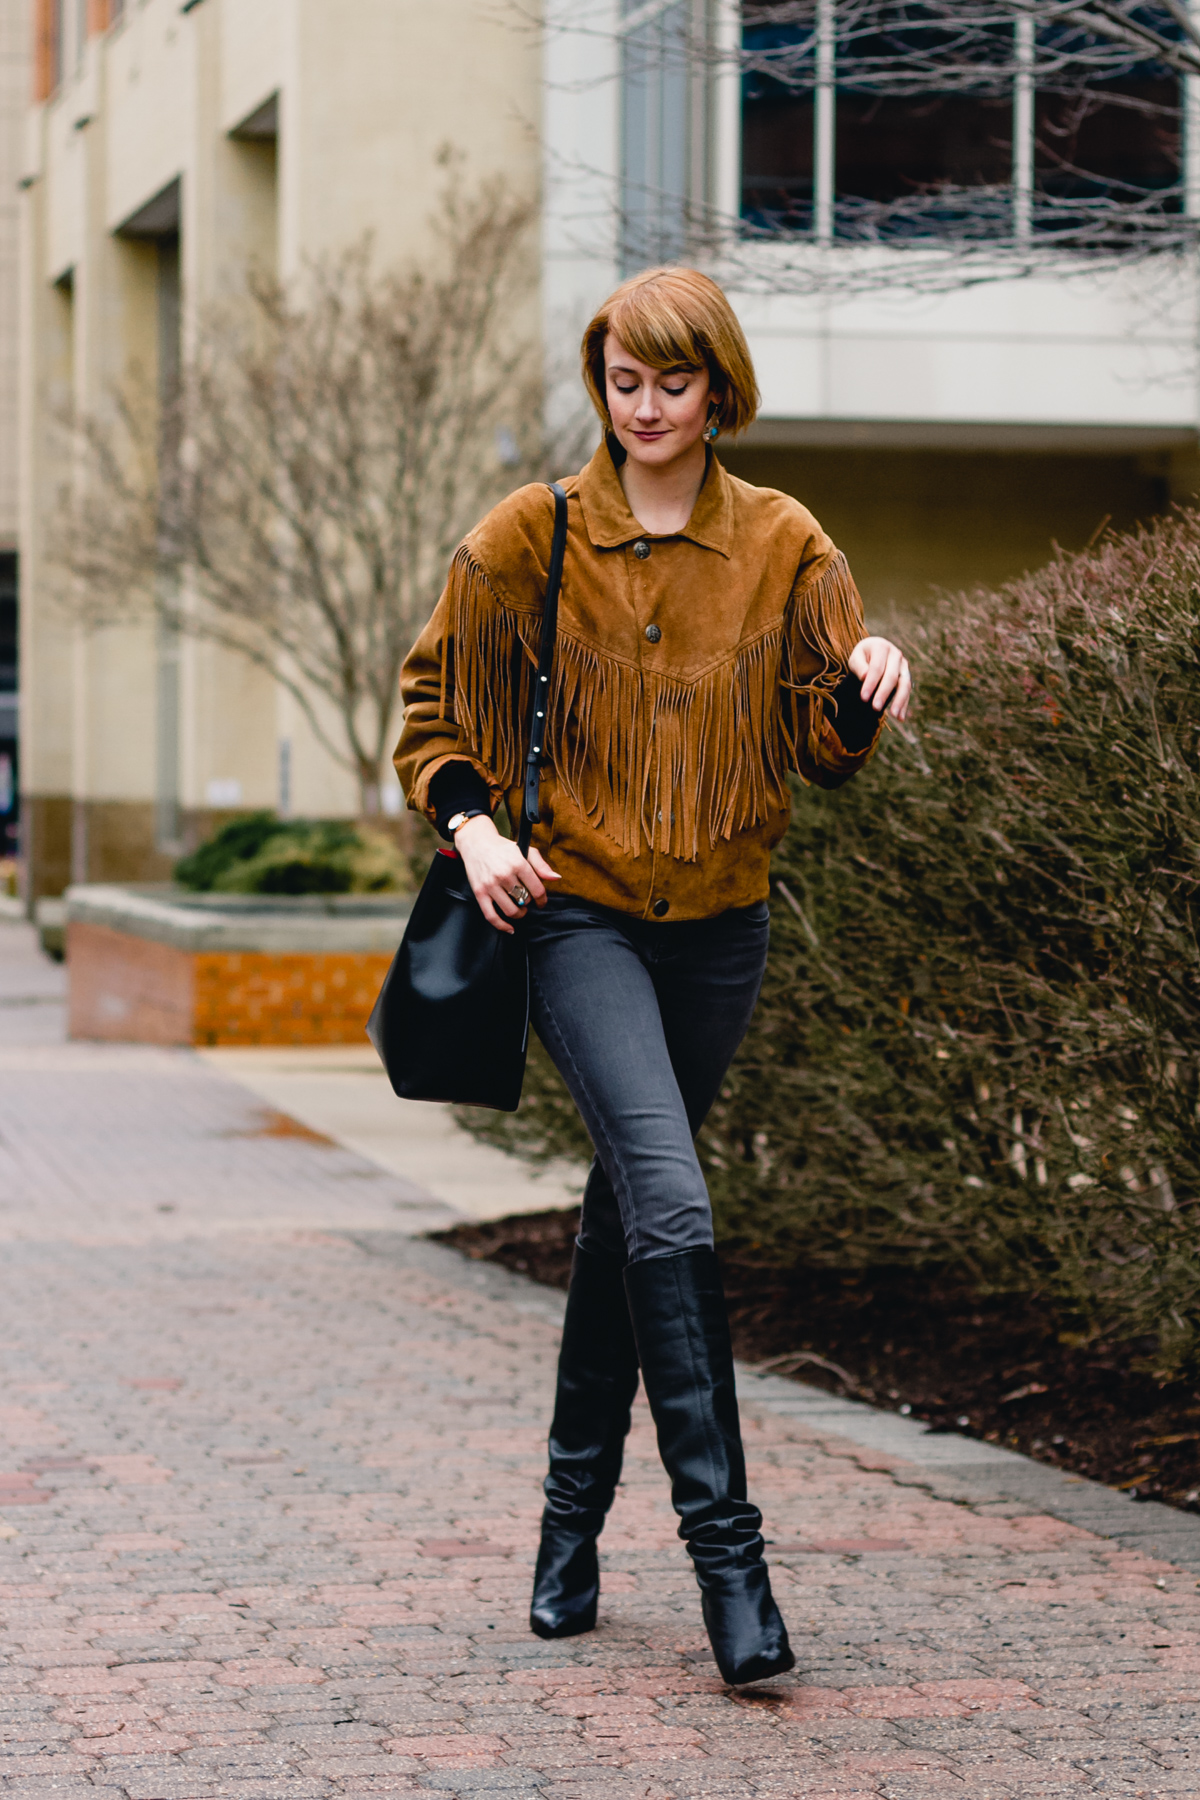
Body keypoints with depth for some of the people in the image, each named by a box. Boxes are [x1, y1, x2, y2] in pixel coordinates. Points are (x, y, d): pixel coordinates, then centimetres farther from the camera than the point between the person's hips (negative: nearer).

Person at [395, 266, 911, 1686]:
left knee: (629, 1216, 13)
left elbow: (824, 747, 7)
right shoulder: (528, 537, -1)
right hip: (577, 916, -3)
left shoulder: (783, 547, 4)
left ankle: (573, 1520, 28)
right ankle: (723, 1544, -18)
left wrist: (864, 689, -15)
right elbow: (435, 703, 7)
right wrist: (471, 827, -9)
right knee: (671, 1207, -20)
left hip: (718, 927, 3)